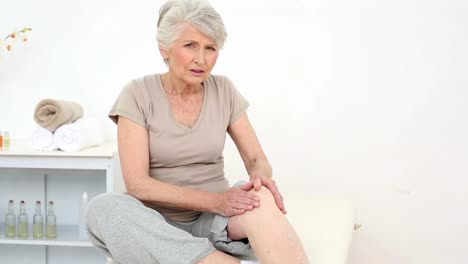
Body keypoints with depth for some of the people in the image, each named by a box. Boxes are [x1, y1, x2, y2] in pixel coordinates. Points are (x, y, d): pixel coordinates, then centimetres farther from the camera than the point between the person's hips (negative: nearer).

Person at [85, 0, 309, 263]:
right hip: (159, 223, 0)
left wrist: (260, 177, -24)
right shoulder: (138, 95, -7)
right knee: (103, 208, -35)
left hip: (212, 220, 1)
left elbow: (257, 160, 2)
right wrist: (214, 200, -26)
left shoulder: (224, 91, 2)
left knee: (259, 197, -34)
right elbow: (137, 184, -15)